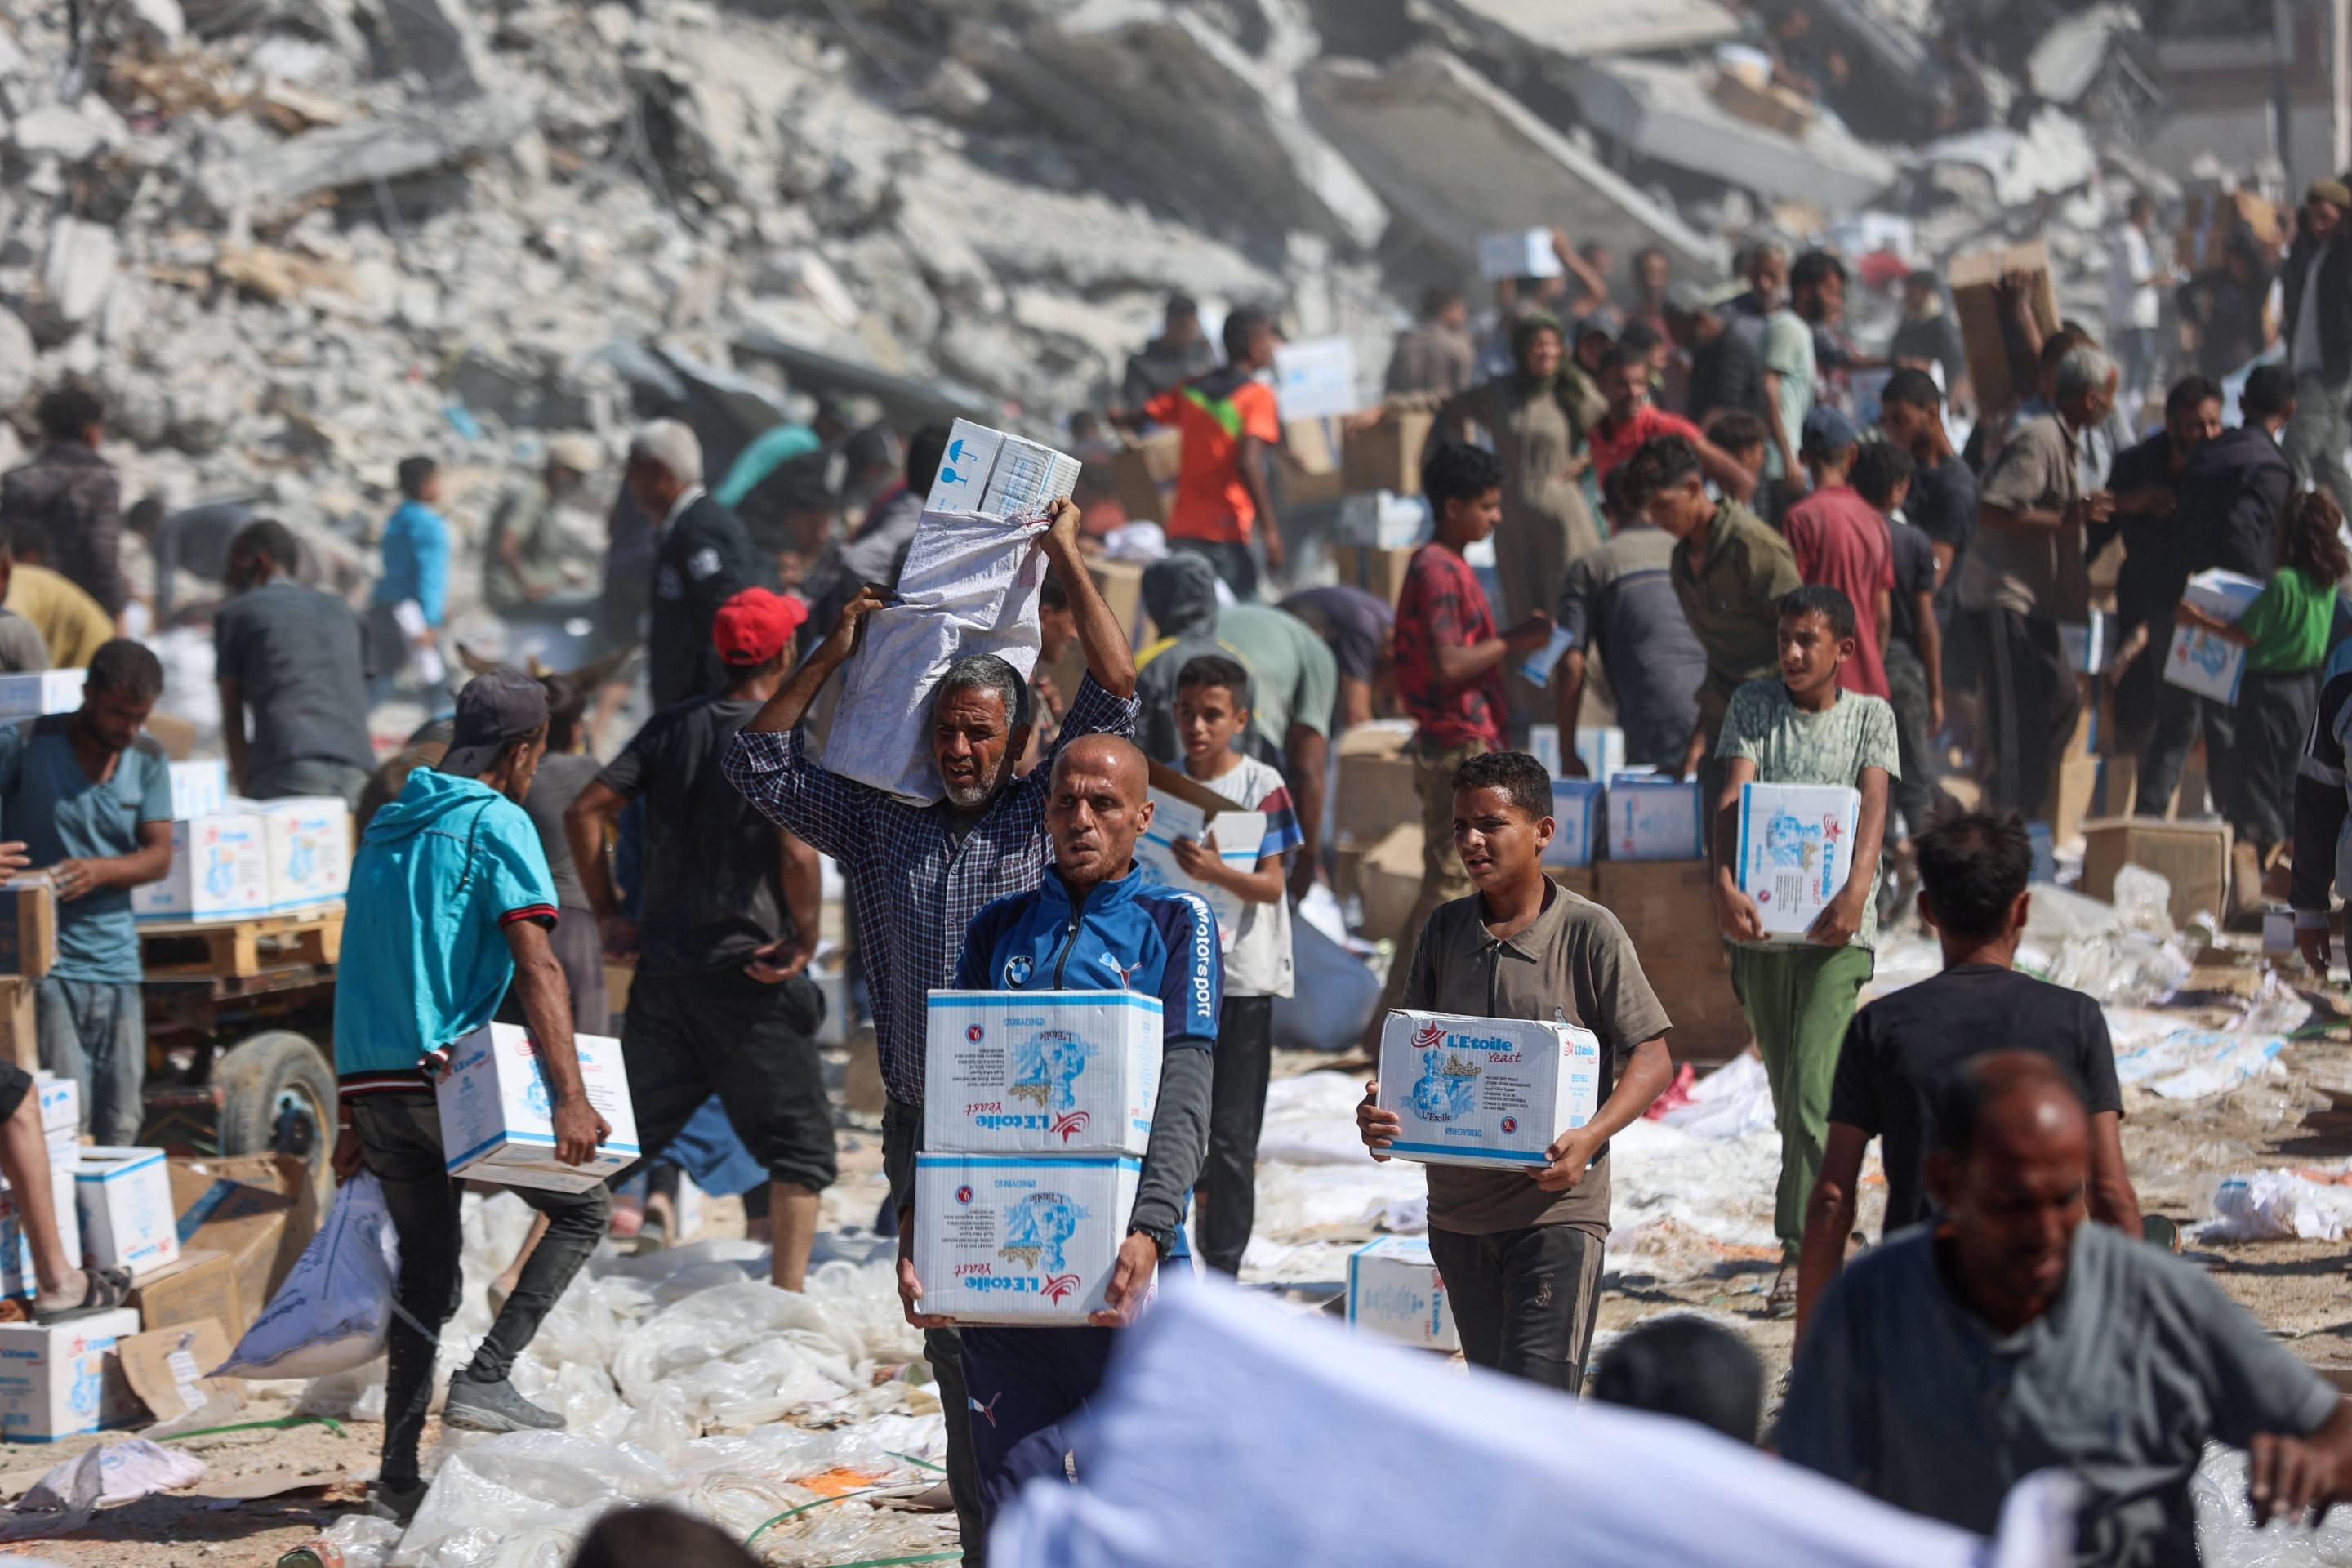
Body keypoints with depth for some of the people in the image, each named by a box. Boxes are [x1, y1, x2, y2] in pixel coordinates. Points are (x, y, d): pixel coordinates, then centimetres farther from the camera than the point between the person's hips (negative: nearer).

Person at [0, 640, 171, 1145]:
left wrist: (100, 871, -15)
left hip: (116, 965, 5)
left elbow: (160, 856, 6)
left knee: (121, 1124, 4)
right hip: (45, 964, -5)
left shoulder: (147, 759, 10)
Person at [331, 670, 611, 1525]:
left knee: (426, 1274, 13)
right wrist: (571, 1098, -23)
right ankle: (485, 1379, -4)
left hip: (373, 1076, 7)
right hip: (448, 1071, -7)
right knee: (582, 1206, 9)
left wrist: (354, 1116, 24)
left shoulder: (389, 827, 19)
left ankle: (398, 1479, 9)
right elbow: (536, 968, -16)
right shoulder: (495, 823, -5)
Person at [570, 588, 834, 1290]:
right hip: (747, 976, -5)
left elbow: (586, 811, 3)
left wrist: (608, 915, 7)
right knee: (799, 1141, 5)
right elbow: (798, 855, -23)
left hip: (662, 969, 5)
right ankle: (786, 1299, -2)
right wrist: (804, 942, -9)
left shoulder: (672, 727, 7)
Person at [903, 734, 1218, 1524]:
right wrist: (917, 1215, -6)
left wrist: (1150, 1230, -21)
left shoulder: (1175, 923, 5)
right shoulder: (999, 930, 15)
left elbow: (1183, 1099, -6)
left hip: (1123, 1260, -3)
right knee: (1014, 1496, 1)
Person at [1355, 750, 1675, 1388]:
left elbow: (1651, 1059, -5)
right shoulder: (1444, 930, 8)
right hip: (1458, 1208, 6)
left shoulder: (1589, 933, -6)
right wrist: (1379, 1107, -9)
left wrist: (1591, 1137, -22)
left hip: (1558, 1206, -6)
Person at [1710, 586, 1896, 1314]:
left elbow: (1873, 808, -9)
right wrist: (1725, 885, -22)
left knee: (1812, 1087, -14)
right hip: (1761, 923, 3)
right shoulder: (1753, 705, 8)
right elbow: (1733, 799, -5)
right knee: (1787, 1091, 11)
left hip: (1835, 926, -3)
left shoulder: (1871, 716, 5)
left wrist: (1856, 889, -27)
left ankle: (1801, 1250, -14)